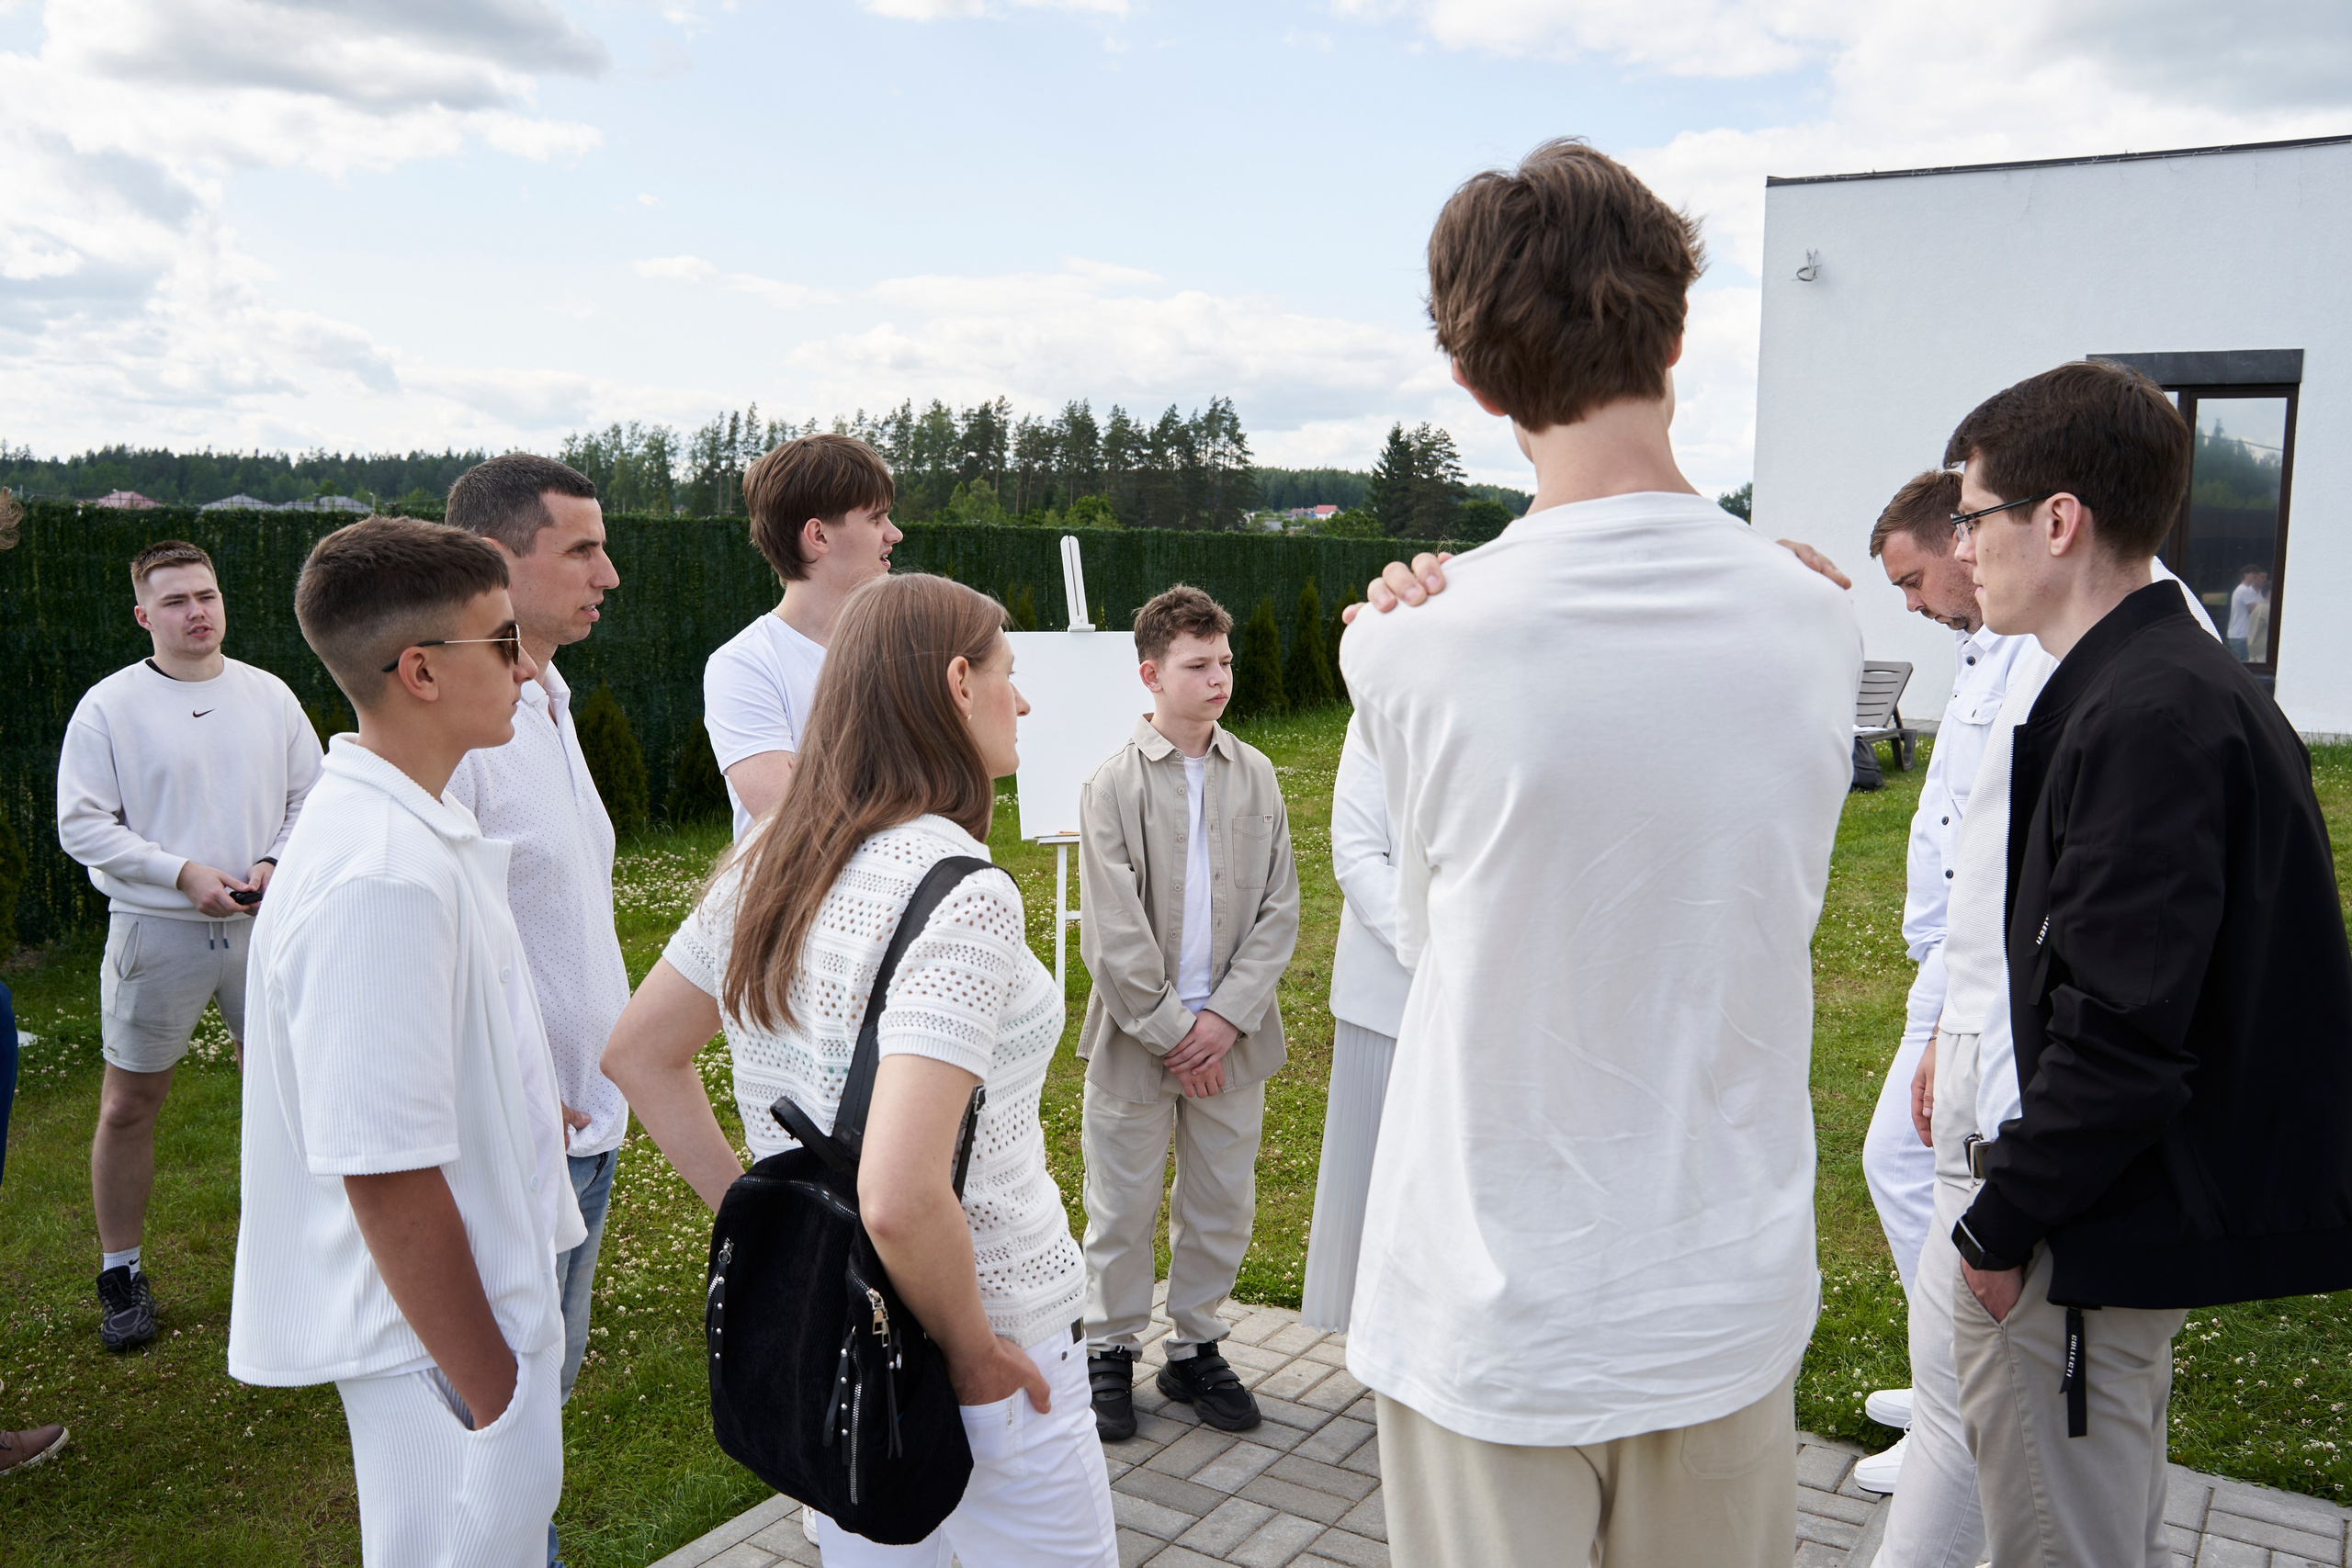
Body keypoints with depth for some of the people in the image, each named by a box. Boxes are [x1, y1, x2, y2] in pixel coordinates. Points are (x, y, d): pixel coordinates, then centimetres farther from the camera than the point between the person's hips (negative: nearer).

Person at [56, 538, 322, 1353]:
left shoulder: (270, 696, 5)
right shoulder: (109, 706, -4)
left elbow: (311, 796, 9)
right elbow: (83, 825, -7)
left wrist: (275, 864, -8)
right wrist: (182, 872, -16)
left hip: (263, 923, 3)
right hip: (156, 928, -2)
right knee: (129, 1106, 6)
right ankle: (121, 1274, 22)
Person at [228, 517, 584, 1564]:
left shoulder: (412, 824, 3)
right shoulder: (381, 877, -28)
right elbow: (387, 1174, -28)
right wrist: (487, 1386, -20)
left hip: (487, 1298, 9)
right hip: (443, 1334, -9)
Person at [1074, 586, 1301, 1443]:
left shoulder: (1256, 775, 2)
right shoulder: (1111, 785, -8)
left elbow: (1279, 910, 1)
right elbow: (1114, 936, -10)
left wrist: (1226, 1017, -9)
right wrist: (1172, 1031, -12)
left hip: (1233, 1037, 3)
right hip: (1136, 1040, -3)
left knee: (1222, 1205, 14)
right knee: (1123, 1208, 9)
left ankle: (1195, 1347, 32)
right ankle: (1111, 1350, 28)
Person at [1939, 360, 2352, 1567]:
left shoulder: (2147, 717, -23)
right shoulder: (2180, 680, 10)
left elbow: (2121, 1031, -26)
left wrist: (2002, 1222, -16)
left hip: (2094, 1238, -10)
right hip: (2133, 1201, 10)